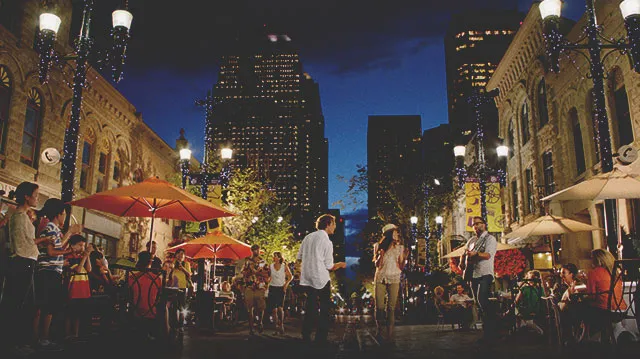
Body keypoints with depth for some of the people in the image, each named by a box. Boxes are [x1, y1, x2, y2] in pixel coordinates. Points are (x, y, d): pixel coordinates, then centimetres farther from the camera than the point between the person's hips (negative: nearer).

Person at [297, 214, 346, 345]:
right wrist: (340, 264, 10)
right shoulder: (327, 242, -11)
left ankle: (306, 337, 16)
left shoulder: (308, 237, 6)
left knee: (310, 309, 13)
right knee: (325, 310, 6)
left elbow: (299, 257, 12)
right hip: (321, 279, -6)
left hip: (307, 279, 6)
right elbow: (329, 266, -8)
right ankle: (321, 340, 7)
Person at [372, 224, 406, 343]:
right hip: (380, 278, 0)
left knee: (391, 307, -4)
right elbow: (377, 265, 1)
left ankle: (389, 334, -1)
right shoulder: (378, 246, 5)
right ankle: (379, 331, 12)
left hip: (394, 279, 0)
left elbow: (401, 267, 5)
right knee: (379, 307, -2)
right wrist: (381, 254, -14)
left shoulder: (400, 247, 8)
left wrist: (404, 257, -11)